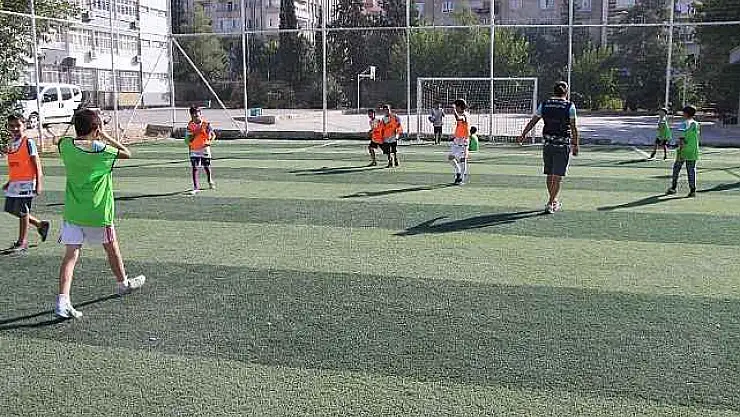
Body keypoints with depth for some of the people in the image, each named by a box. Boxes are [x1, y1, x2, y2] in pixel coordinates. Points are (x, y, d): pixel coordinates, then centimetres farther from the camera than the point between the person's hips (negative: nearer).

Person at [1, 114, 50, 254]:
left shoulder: (28, 142, -10)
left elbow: (37, 164, -12)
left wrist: (39, 184, -17)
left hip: (26, 182, -8)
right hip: (14, 183, 8)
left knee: (22, 211, -2)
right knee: (13, 210, 10)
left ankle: (22, 243, 9)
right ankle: (41, 224, 27)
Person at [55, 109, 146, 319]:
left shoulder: (66, 146, -5)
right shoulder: (103, 150, -14)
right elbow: (126, 153, 4)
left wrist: (80, 135, 18)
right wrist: (105, 136, 4)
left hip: (73, 212, 2)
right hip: (98, 213, -2)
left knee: (71, 254, 0)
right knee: (111, 246, 20)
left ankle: (62, 300, -13)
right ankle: (123, 283, 40)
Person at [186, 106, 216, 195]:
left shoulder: (206, 124, -8)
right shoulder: (190, 126, -5)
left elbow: (213, 135, -1)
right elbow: (187, 140, -4)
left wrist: (210, 141, -19)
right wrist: (194, 134, -19)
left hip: (204, 148, 0)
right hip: (194, 150, 0)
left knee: (206, 167, 10)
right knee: (195, 169, -5)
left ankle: (210, 182, 37)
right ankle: (196, 187, -2)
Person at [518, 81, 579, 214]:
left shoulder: (544, 104, 5)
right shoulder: (569, 106, -5)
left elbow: (532, 122, 9)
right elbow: (574, 127, -7)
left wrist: (523, 135, 20)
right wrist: (575, 145, -1)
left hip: (548, 144, 4)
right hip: (563, 145, -4)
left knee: (550, 175, 16)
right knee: (557, 176, 0)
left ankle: (554, 201, 29)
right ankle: (550, 204, -6)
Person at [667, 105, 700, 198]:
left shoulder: (684, 124, -9)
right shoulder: (697, 124, 7)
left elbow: (682, 138, -16)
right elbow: (699, 138, 13)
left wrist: (680, 150, -17)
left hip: (684, 150, -4)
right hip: (693, 151, 5)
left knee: (676, 168, 9)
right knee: (691, 170, 5)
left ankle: (673, 187, 14)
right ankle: (692, 190, 0)